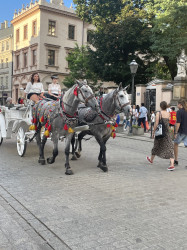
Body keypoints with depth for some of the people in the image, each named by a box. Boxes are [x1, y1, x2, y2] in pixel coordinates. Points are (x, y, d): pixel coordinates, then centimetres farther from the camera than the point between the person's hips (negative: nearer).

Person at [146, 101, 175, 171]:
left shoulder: (158, 113, -10)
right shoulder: (169, 114, 1)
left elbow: (156, 124, -13)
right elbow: (168, 124, 7)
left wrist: (153, 132, -5)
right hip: (167, 133, 2)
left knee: (156, 146, 18)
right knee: (169, 148, -2)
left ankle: (151, 159, 40)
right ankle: (172, 164, -15)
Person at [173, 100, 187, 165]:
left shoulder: (179, 112, -11)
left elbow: (178, 123, -17)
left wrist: (176, 133, -14)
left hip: (181, 131, -5)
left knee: (176, 144, 15)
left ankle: (176, 160, 20)